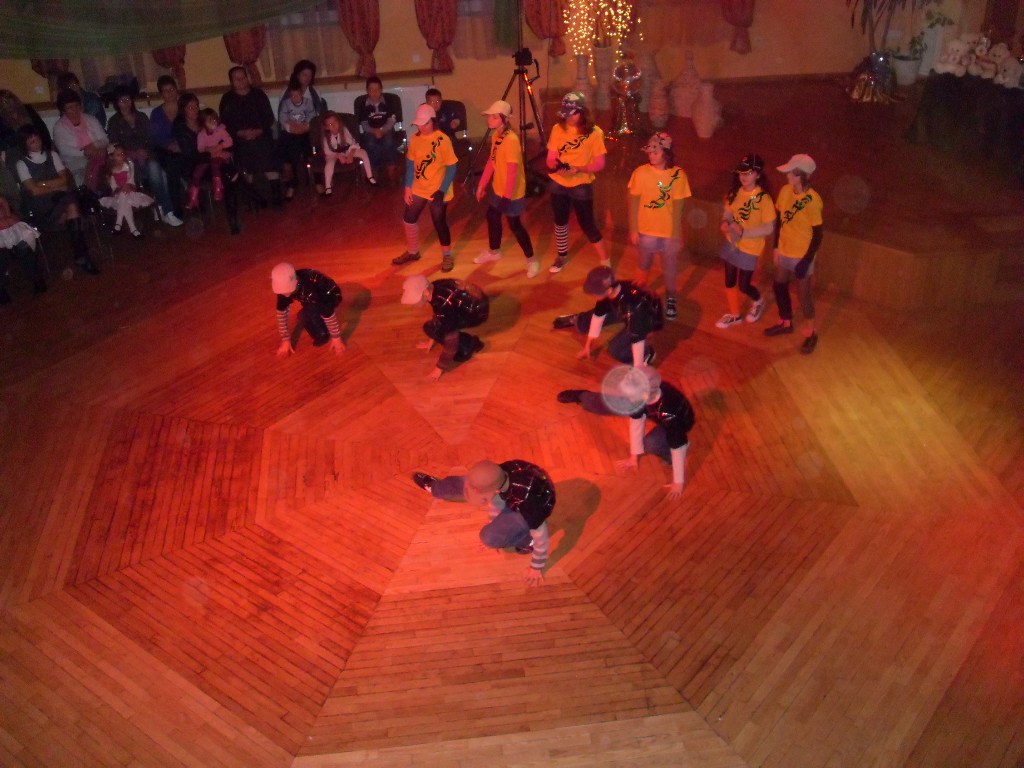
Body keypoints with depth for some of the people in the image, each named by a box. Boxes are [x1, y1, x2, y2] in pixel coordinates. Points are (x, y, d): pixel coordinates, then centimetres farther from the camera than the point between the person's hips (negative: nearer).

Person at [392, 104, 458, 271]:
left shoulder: (443, 140, -18)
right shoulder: (415, 138, -2)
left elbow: (451, 167, -16)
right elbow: (410, 163, 6)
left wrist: (442, 190, -22)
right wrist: (408, 187, 1)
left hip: (437, 190, -6)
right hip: (418, 188, 6)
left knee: (439, 222, 3)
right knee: (409, 219, 14)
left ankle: (447, 256, 25)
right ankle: (412, 252, 36)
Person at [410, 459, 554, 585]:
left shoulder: (527, 502, -46)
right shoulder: (500, 473, -30)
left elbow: (541, 538, -28)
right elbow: (496, 499, -7)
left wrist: (537, 567, -12)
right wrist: (494, 523, 9)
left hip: (533, 508, -5)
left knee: (489, 537, -25)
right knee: (462, 484, 6)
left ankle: (528, 539, 5)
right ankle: (435, 487, 40)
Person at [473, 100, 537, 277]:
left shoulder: (511, 140, -27)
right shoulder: (496, 135, 2)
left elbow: (512, 171, -28)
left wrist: (507, 196, -27)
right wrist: (482, 185, 13)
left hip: (511, 192, -9)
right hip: (497, 188, 9)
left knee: (514, 224, 1)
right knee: (492, 217, 22)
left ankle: (531, 260, 17)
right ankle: (493, 252, 44)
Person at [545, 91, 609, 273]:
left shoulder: (594, 133, -14)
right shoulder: (558, 129, -3)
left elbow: (599, 164, -13)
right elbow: (551, 157, 0)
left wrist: (578, 169, -29)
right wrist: (555, 165, -23)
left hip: (581, 186, -4)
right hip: (558, 183, 4)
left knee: (587, 224, -2)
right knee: (560, 221, 16)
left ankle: (606, 264, 10)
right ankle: (562, 256, 37)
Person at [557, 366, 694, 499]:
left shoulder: (670, 414, -47)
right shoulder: (642, 392, -33)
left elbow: (677, 448, -38)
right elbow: (636, 421, -20)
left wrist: (678, 483, -29)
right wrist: (634, 456, -11)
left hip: (680, 422, -4)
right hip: (652, 411, 4)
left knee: (650, 444, -35)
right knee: (606, 403, 3)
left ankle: (669, 455, -1)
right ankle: (581, 396, 36)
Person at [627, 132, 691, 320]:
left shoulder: (678, 175, -12)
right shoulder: (641, 173, -12)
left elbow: (678, 206, -8)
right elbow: (633, 202, -5)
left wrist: (677, 235, -7)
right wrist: (633, 230, -5)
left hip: (670, 232, 0)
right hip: (646, 231, 0)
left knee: (670, 268, 13)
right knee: (644, 265, 19)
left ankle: (670, 300, 35)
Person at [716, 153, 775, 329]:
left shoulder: (763, 198, -20)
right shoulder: (735, 192, -4)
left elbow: (769, 228, -18)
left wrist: (744, 232, -26)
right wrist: (725, 222, -12)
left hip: (750, 247, -5)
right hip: (731, 242, 5)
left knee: (744, 285, 4)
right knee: (729, 281, 14)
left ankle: (758, 301, 38)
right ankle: (734, 314, 33)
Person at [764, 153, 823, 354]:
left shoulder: (813, 200, -23)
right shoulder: (785, 191, -6)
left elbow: (817, 234, -17)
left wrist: (806, 261, -17)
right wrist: (776, 247, 8)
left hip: (802, 256, -6)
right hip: (784, 252, 6)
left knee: (803, 293, 5)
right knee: (779, 286, 19)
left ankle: (811, 332, 25)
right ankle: (785, 322, 41)